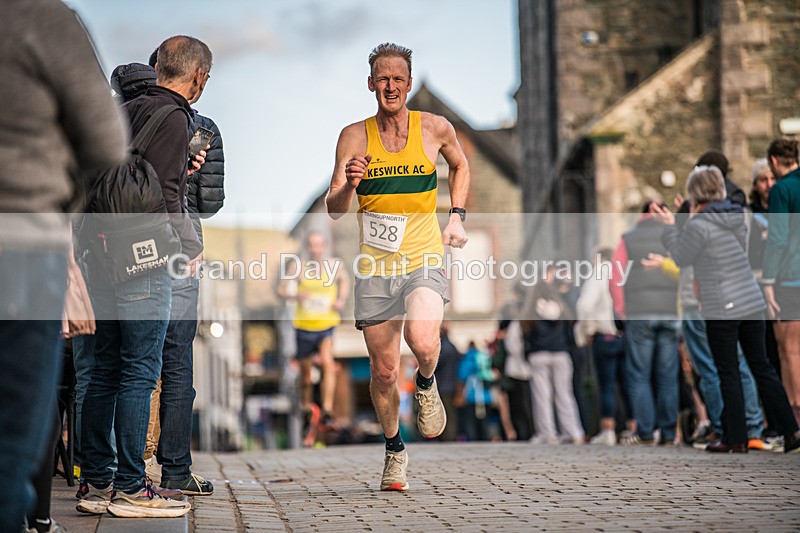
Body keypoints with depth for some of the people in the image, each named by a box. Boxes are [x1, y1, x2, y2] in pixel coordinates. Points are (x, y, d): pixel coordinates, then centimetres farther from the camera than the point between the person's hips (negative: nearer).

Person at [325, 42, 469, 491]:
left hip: (424, 259, -1)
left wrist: (457, 216, 12)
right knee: (384, 372, 5)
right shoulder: (354, 137, 0)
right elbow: (333, 211, -3)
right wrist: (349, 184, -24)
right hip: (375, 266, 1)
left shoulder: (436, 129, 1)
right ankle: (395, 450, 29)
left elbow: (460, 165, 23)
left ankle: (427, 384, 7)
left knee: (423, 340, -29)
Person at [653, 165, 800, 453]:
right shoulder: (737, 217, 7)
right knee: (762, 367, 12)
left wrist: (669, 226, 8)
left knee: (728, 374, 3)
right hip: (753, 303, 6)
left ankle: (735, 439, 9)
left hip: (723, 311, -6)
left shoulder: (698, 225, -14)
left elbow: (681, 258, -2)